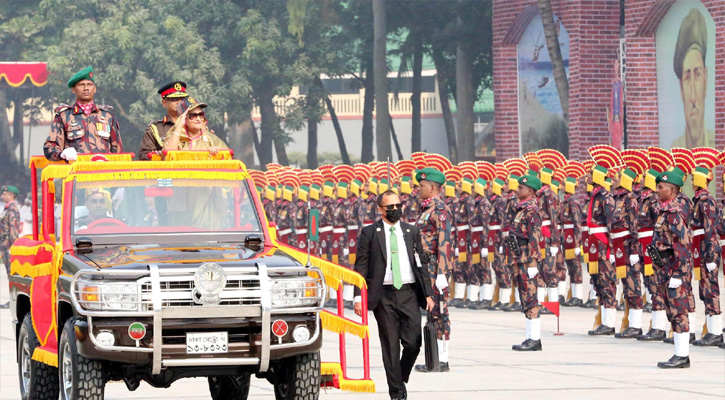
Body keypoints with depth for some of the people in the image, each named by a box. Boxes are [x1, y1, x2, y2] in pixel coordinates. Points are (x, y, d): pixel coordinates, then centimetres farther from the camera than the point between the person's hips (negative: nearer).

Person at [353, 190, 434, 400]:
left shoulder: (412, 232, 13)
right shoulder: (369, 233, 3)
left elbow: (422, 264, 14)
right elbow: (361, 267, 1)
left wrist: (428, 294, 6)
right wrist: (358, 297, -8)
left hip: (409, 294, 2)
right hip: (383, 295, -2)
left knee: (413, 343, -6)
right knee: (390, 346, -1)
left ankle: (401, 378, 19)